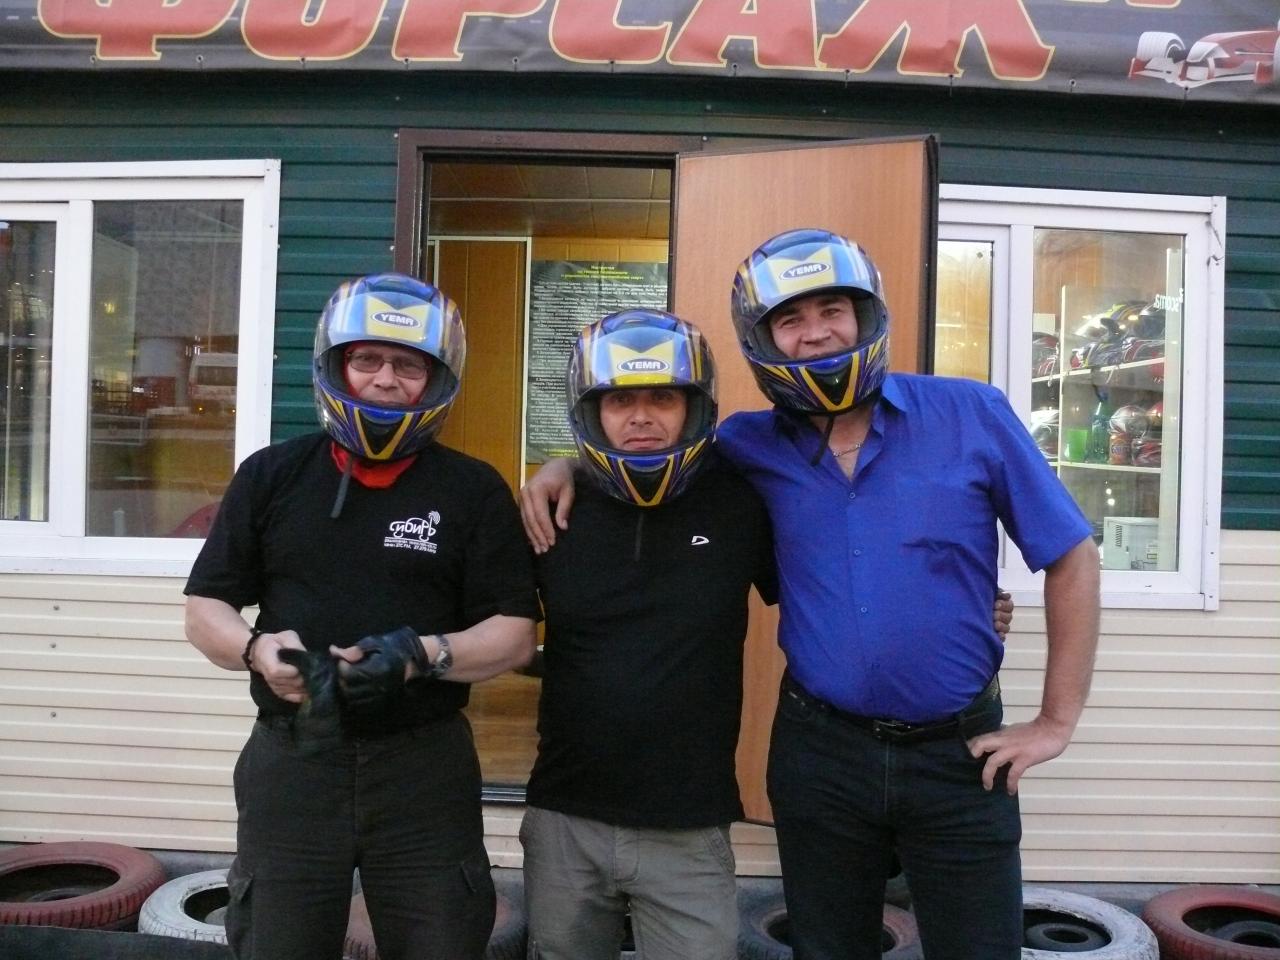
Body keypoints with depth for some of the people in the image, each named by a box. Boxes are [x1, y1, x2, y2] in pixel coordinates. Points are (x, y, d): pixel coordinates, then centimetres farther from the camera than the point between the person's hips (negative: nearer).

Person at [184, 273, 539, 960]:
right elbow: (204, 610, 7)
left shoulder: (474, 490, -1)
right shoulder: (271, 476, 5)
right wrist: (257, 649, -15)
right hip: (291, 763, 2)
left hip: (425, 768, -1)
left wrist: (424, 655, -22)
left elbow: (515, 634, -3)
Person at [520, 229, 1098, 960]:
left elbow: (1072, 558, -1)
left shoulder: (972, 416, -7)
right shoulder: (753, 446, -2)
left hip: (959, 751, -1)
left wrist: (1057, 721, -3)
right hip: (819, 750, 2)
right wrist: (569, 470, -5)